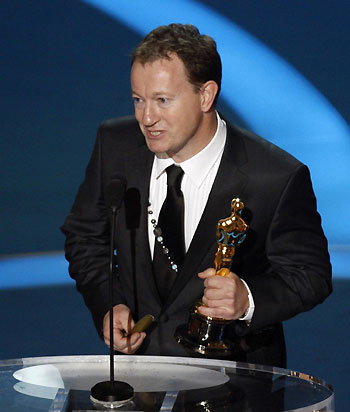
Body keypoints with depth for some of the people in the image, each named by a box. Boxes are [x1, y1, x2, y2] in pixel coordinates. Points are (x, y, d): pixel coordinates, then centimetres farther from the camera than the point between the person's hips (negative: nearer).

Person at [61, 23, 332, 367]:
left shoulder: (279, 179, -13)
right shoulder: (115, 144, -1)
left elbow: (310, 275, -3)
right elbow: (85, 236, 14)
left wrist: (248, 298, -22)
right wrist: (107, 304, -3)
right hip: (135, 354, 3)